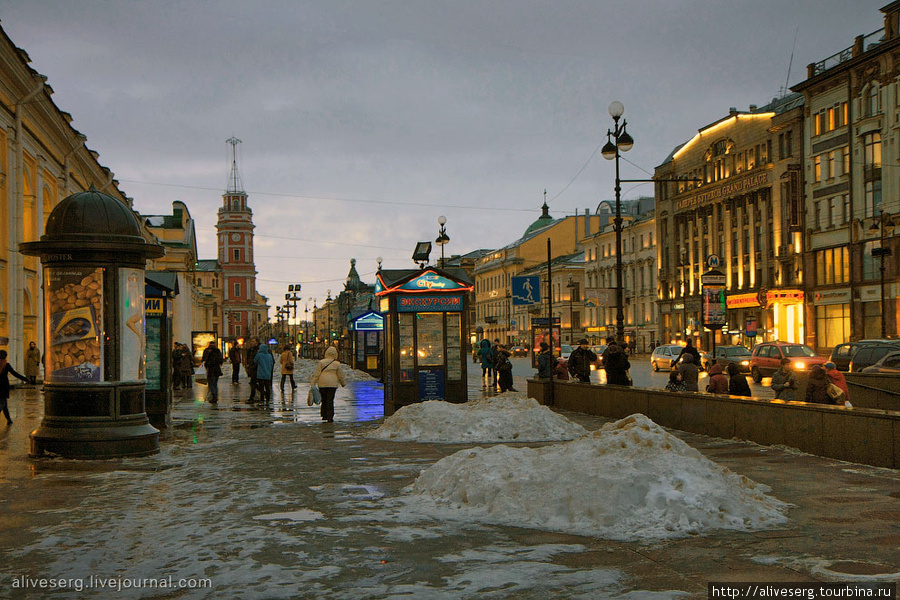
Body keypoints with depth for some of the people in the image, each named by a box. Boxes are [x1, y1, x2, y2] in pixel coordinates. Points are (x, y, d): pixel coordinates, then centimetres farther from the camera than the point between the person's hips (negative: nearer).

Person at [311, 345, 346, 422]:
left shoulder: (321, 362, 1)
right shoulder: (337, 364, 1)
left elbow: (316, 374, -2)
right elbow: (340, 375, 8)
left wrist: (312, 384, -1)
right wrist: (343, 383, 24)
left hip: (322, 384, 1)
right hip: (332, 384, -1)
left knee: (324, 399, 15)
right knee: (330, 400, 2)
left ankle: (324, 415, 18)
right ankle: (330, 418, -1)